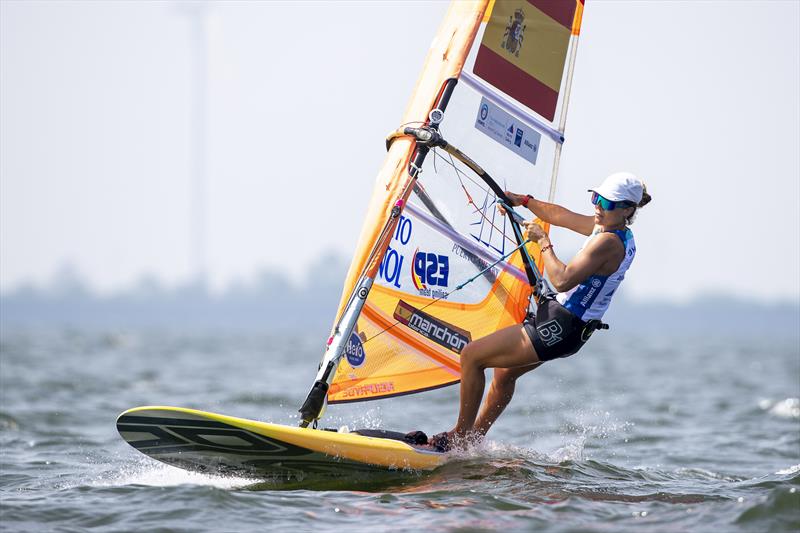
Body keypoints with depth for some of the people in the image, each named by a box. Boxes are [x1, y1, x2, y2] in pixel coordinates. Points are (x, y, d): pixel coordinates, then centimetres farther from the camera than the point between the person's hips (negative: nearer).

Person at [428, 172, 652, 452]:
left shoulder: (608, 242, -24)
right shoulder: (613, 228, 5)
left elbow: (562, 280, -31)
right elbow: (561, 216, 18)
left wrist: (543, 242, -21)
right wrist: (523, 200, 19)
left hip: (558, 328, -10)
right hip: (567, 325, 10)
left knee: (471, 356, -4)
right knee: (505, 374, 29)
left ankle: (460, 436, 5)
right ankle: (474, 437, 40)